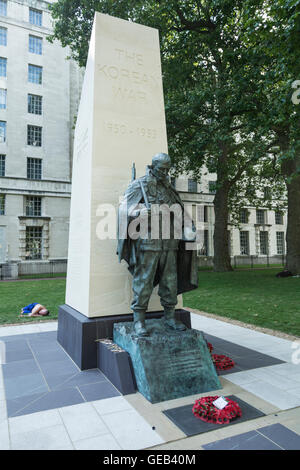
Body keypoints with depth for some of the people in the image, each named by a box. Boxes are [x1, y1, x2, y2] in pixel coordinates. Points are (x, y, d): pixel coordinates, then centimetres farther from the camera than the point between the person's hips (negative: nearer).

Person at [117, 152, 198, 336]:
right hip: (147, 242, -6)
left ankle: (170, 317, 21)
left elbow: (180, 211, 20)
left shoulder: (169, 189, 18)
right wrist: (140, 212, -27)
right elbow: (125, 207, -7)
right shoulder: (139, 185, 1)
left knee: (170, 281, 9)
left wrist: (190, 228, 5)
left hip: (169, 243, 6)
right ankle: (139, 320, 5)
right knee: (143, 281, -4)